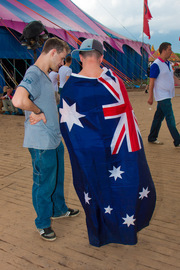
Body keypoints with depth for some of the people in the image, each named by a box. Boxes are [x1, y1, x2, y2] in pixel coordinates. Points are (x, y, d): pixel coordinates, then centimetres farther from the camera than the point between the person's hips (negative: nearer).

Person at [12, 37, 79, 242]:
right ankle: (43, 223, 25)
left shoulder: (45, 75, 12)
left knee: (57, 178, 24)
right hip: (41, 143, -10)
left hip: (54, 139, 10)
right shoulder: (34, 74, -20)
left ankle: (59, 209, 44)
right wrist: (38, 112, -23)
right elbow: (18, 100, -38)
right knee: (44, 183, 6)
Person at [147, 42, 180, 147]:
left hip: (168, 95, 9)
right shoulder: (156, 65, -14)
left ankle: (152, 138, 23)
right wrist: (150, 97, -14)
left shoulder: (168, 63, 13)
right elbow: (152, 81, -14)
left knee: (159, 117, 13)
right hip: (162, 96, -9)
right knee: (170, 119, -6)